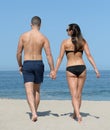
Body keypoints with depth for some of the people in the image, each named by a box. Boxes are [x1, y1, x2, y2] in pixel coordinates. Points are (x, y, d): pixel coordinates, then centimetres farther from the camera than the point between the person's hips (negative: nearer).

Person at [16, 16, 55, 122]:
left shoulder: (23, 36, 0)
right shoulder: (43, 38, -2)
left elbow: (18, 53, 2)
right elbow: (49, 55, -7)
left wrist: (20, 65, 16)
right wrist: (52, 70, -5)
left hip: (27, 64, -1)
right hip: (38, 64, 1)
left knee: (29, 91, -4)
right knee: (37, 90, 18)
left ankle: (33, 113, -21)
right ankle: (35, 112, 27)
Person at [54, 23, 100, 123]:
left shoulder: (65, 42, 1)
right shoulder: (83, 41, 6)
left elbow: (60, 58, -2)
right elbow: (89, 56, -1)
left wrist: (55, 71, 1)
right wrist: (96, 69, -1)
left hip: (70, 69, -2)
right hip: (81, 67, 2)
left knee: (74, 95, -2)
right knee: (79, 94, 14)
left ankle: (78, 115, -19)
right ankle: (75, 114, 25)